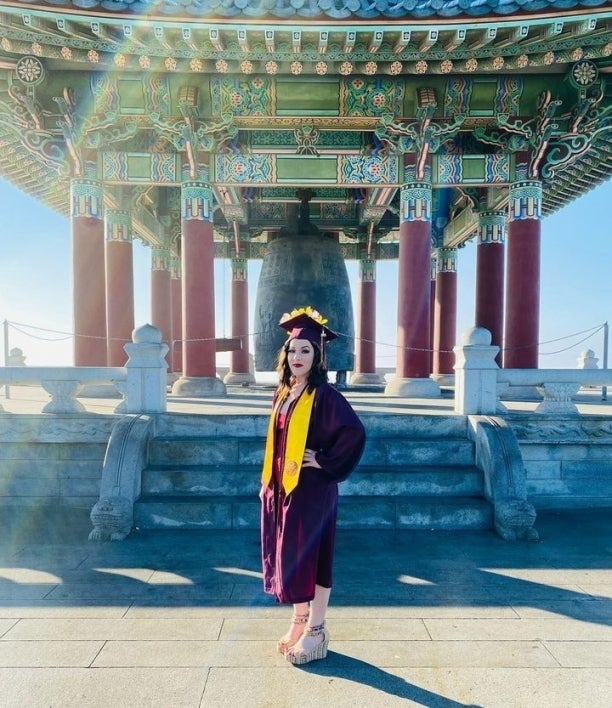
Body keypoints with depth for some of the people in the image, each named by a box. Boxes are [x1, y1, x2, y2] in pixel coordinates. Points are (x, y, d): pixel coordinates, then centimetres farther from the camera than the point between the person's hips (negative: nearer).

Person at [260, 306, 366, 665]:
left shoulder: (324, 394, -14)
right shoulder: (283, 393, 8)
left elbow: (355, 433, -24)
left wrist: (325, 462, -17)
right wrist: (268, 481, 15)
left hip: (311, 489, -7)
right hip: (282, 488, 7)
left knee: (311, 556, 4)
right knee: (288, 555, 15)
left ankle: (317, 630, 21)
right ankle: (300, 622, 33)